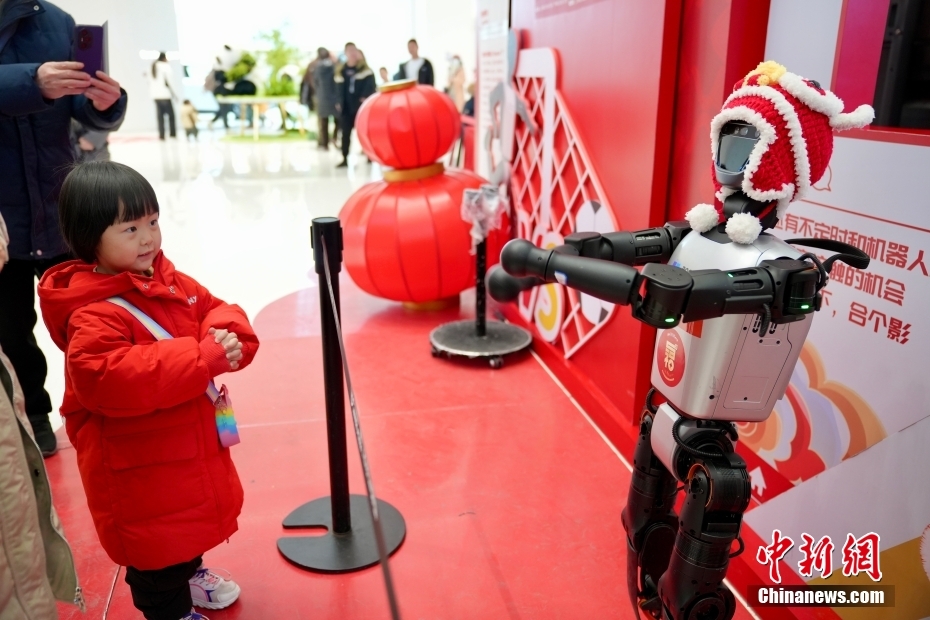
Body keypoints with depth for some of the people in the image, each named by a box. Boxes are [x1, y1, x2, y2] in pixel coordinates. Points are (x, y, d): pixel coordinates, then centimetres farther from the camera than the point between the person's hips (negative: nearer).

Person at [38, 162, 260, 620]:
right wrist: (204, 357, -40)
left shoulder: (169, 280, 0)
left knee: (190, 520, 29)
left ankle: (189, 574, 56)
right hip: (137, 464, -8)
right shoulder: (93, 318, -26)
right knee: (156, 542, 10)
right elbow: (115, 380, -40)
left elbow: (215, 310, 4)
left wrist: (227, 336, -21)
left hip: (191, 441, 9)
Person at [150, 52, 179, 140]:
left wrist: (152, 93, 16)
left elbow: (150, 81, 13)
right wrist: (175, 94, -4)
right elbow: (170, 81, -10)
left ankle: (161, 135, 3)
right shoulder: (166, 66, -8)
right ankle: (172, 133, 5)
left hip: (156, 95, 7)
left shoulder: (153, 67, 13)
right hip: (165, 95, -7)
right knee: (171, 114, 4)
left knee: (160, 115, 6)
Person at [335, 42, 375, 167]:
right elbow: (340, 88, 12)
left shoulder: (364, 69, 1)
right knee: (345, 133, 2)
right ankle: (345, 159, 6)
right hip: (347, 107, 3)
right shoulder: (341, 71, 11)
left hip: (361, 105, -3)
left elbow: (370, 85, -6)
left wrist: (365, 98, -18)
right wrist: (339, 102, 3)